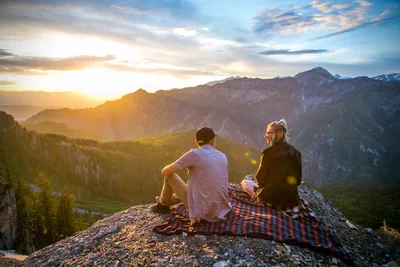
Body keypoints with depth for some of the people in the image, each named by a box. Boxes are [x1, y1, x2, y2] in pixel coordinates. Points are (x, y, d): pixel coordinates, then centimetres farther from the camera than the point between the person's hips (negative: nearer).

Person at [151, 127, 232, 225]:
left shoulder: (194, 154, -13)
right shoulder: (223, 157, 3)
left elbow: (164, 172, -6)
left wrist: (174, 167, 18)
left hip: (201, 211, -5)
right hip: (222, 210, 6)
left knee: (170, 175, 9)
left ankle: (163, 205, 33)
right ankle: (173, 198, 55)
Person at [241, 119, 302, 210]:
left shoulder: (268, 152, -13)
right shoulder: (296, 152, 2)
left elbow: (260, 178, -6)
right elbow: (298, 180, 8)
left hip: (272, 198, -6)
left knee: (245, 183, 16)